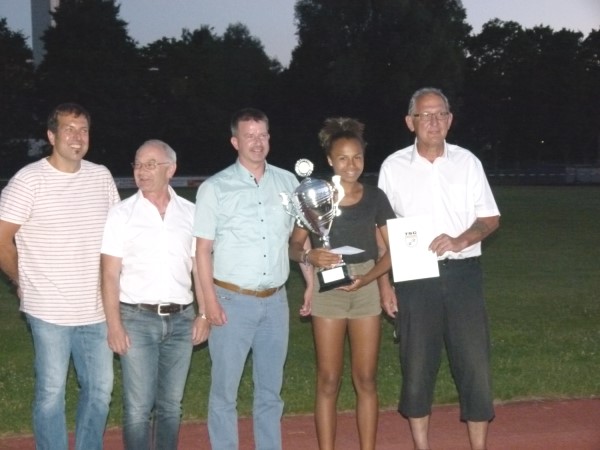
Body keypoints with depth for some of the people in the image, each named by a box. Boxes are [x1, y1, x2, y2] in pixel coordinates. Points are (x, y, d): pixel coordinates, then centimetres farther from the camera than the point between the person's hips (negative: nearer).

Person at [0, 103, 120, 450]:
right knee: (51, 393, 6)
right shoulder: (30, 180, -10)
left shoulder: (101, 176, 4)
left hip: (96, 308, 5)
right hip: (50, 310, -5)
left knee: (100, 389, 12)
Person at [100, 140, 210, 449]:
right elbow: (110, 275, -4)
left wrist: (204, 314, 3)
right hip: (137, 319, -3)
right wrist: (114, 326, -11)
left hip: (181, 320, 3)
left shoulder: (190, 213, 6)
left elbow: (200, 268, 10)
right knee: (138, 406, -2)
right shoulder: (122, 214, -2)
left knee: (171, 404, 11)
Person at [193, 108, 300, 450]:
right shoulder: (215, 188, -4)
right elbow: (203, 249, -3)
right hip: (233, 300, -3)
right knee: (225, 391, 2)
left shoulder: (288, 182, 7)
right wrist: (210, 301, -9)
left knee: (271, 391, 12)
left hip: (276, 301, 3)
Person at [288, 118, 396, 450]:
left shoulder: (374, 197, 1)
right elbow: (294, 246, 0)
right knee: (328, 381, 2)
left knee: (366, 380, 6)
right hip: (328, 290, -2)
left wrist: (366, 278, -14)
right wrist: (309, 255, -22)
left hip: (366, 288, 2)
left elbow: (393, 249, 1)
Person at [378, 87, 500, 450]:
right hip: (413, 276, 0)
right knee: (417, 366, 6)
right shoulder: (394, 167, 2)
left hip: (462, 273, 1)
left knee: (475, 365, 1)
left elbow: (491, 219, 5)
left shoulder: (467, 162, 3)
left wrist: (460, 241, -14)